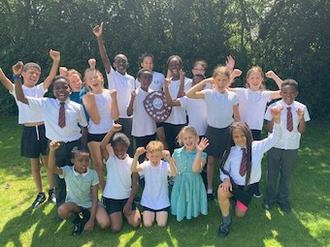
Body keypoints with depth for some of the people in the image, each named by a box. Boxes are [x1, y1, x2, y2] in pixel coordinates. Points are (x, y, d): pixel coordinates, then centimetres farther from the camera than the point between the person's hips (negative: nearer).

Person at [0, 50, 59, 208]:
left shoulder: (39, 89, 4)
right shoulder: (17, 90, 2)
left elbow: (51, 77, -10)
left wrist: (56, 61, -25)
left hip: (44, 129, 0)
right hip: (29, 131, 0)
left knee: (48, 163, 9)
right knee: (35, 166, 11)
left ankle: (52, 191, 25)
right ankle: (40, 194, 27)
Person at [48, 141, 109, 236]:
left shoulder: (93, 174, -15)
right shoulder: (67, 171, -16)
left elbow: (95, 198, -13)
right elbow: (52, 168, -38)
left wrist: (91, 220, -21)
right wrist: (52, 150, -56)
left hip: (89, 203, 0)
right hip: (73, 203, 1)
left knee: (104, 224, -25)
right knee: (61, 210, -35)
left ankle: (87, 216, 7)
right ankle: (78, 222, -2)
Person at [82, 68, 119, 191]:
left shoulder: (110, 93, -5)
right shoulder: (87, 97, -9)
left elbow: (115, 117, -9)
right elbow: (96, 120, -15)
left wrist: (114, 99, -19)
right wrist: (92, 102, -24)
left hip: (110, 133, 1)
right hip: (94, 135, -1)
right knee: (98, 165, 8)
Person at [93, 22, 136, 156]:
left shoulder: (131, 79, 6)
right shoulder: (111, 74, -2)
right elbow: (104, 58, -15)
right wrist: (99, 37, -26)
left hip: (128, 116, 3)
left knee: (128, 144, 12)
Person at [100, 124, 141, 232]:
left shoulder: (133, 162, -6)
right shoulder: (110, 159, -8)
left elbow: (134, 185, -4)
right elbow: (102, 147, -29)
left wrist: (129, 203, -11)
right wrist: (112, 130, -42)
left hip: (127, 197, 1)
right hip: (110, 198, -1)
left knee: (135, 224, -12)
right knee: (116, 228, -13)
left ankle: (125, 211, 19)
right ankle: (118, 213, 19)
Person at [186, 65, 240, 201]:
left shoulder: (233, 96, -4)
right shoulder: (209, 93, -10)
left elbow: (237, 117, 3)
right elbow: (189, 94, -24)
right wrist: (204, 81, -24)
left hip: (227, 130, 1)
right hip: (212, 130, -1)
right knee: (211, 160, 9)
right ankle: (209, 188, 24)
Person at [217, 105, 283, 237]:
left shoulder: (258, 147, -11)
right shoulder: (229, 152, -10)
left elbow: (275, 138, -22)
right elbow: (224, 169, 0)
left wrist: (277, 119, -40)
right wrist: (226, 179, -24)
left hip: (249, 186, 2)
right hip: (233, 184, -1)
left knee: (240, 214, 8)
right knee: (221, 192, -36)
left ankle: (239, 200, 45)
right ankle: (226, 221, -9)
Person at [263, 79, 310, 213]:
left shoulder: (301, 108, -7)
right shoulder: (273, 107, -12)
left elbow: (301, 131, -5)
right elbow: (270, 129, -11)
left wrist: (301, 118, -23)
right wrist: (274, 116, -27)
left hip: (292, 147, 2)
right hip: (275, 146, -1)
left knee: (287, 174, 16)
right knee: (272, 173, 14)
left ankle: (283, 199, 38)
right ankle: (270, 197, 36)